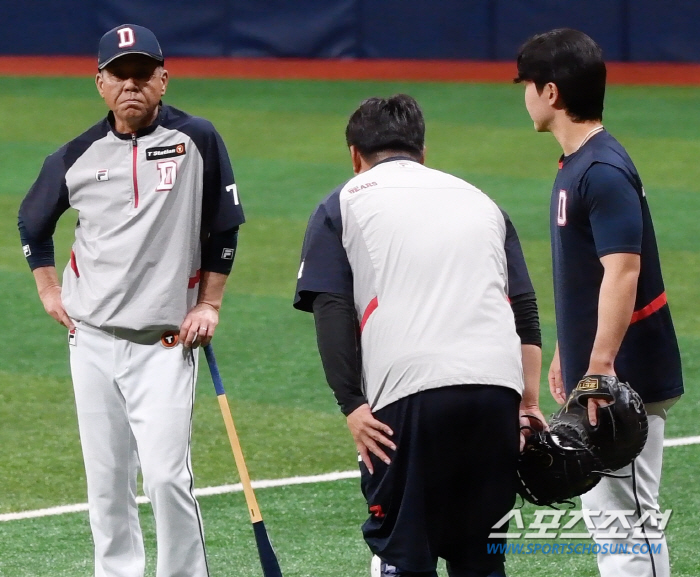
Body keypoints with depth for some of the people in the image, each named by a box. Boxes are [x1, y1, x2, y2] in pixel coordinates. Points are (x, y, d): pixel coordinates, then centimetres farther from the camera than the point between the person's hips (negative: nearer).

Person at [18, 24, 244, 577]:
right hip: (91, 339, 3)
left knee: (166, 473, -13)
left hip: (165, 343, -3)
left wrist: (209, 304, 1)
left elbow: (223, 227, 5)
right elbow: (32, 219, 21)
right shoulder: (78, 155, 3)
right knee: (106, 477, 5)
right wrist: (48, 289, 14)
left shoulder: (196, 140, -4)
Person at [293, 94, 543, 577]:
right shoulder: (479, 199, 28)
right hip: (497, 385, 4)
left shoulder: (343, 205, 17)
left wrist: (352, 405, -3)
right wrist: (530, 403, 15)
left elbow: (330, 310, 2)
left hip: (408, 391, -4)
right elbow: (525, 310, 19)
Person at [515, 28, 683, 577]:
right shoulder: (575, 163, 13)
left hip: (623, 377, -10)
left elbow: (622, 270, -25)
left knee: (629, 517, -8)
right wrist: (567, 353, 24)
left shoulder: (604, 171, -18)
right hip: (592, 373, 10)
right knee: (603, 511, 14)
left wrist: (600, 363, -30)